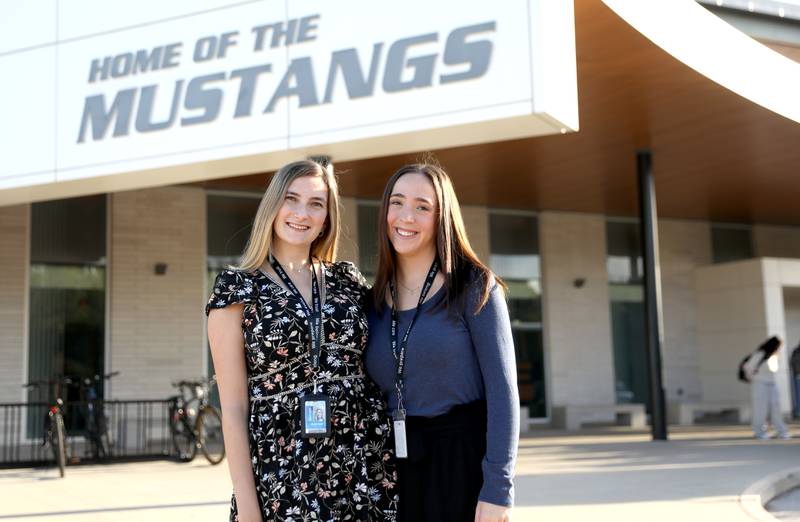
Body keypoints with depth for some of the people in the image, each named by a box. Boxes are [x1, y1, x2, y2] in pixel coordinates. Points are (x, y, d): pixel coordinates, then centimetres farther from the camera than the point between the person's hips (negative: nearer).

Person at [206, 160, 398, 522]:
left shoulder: (349, 281, 7)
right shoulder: (237, 288, -3)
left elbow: (374, 372, 12)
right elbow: (233, 408, -5)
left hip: (366, 470, 3)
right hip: (281, 480, -3)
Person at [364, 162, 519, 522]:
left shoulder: (475, 287, -7)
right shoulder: (376, 299, 7)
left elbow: (503, 391, -11)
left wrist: (497, 491, -16)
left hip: (464, 460, -4)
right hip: (396, 465, 4)